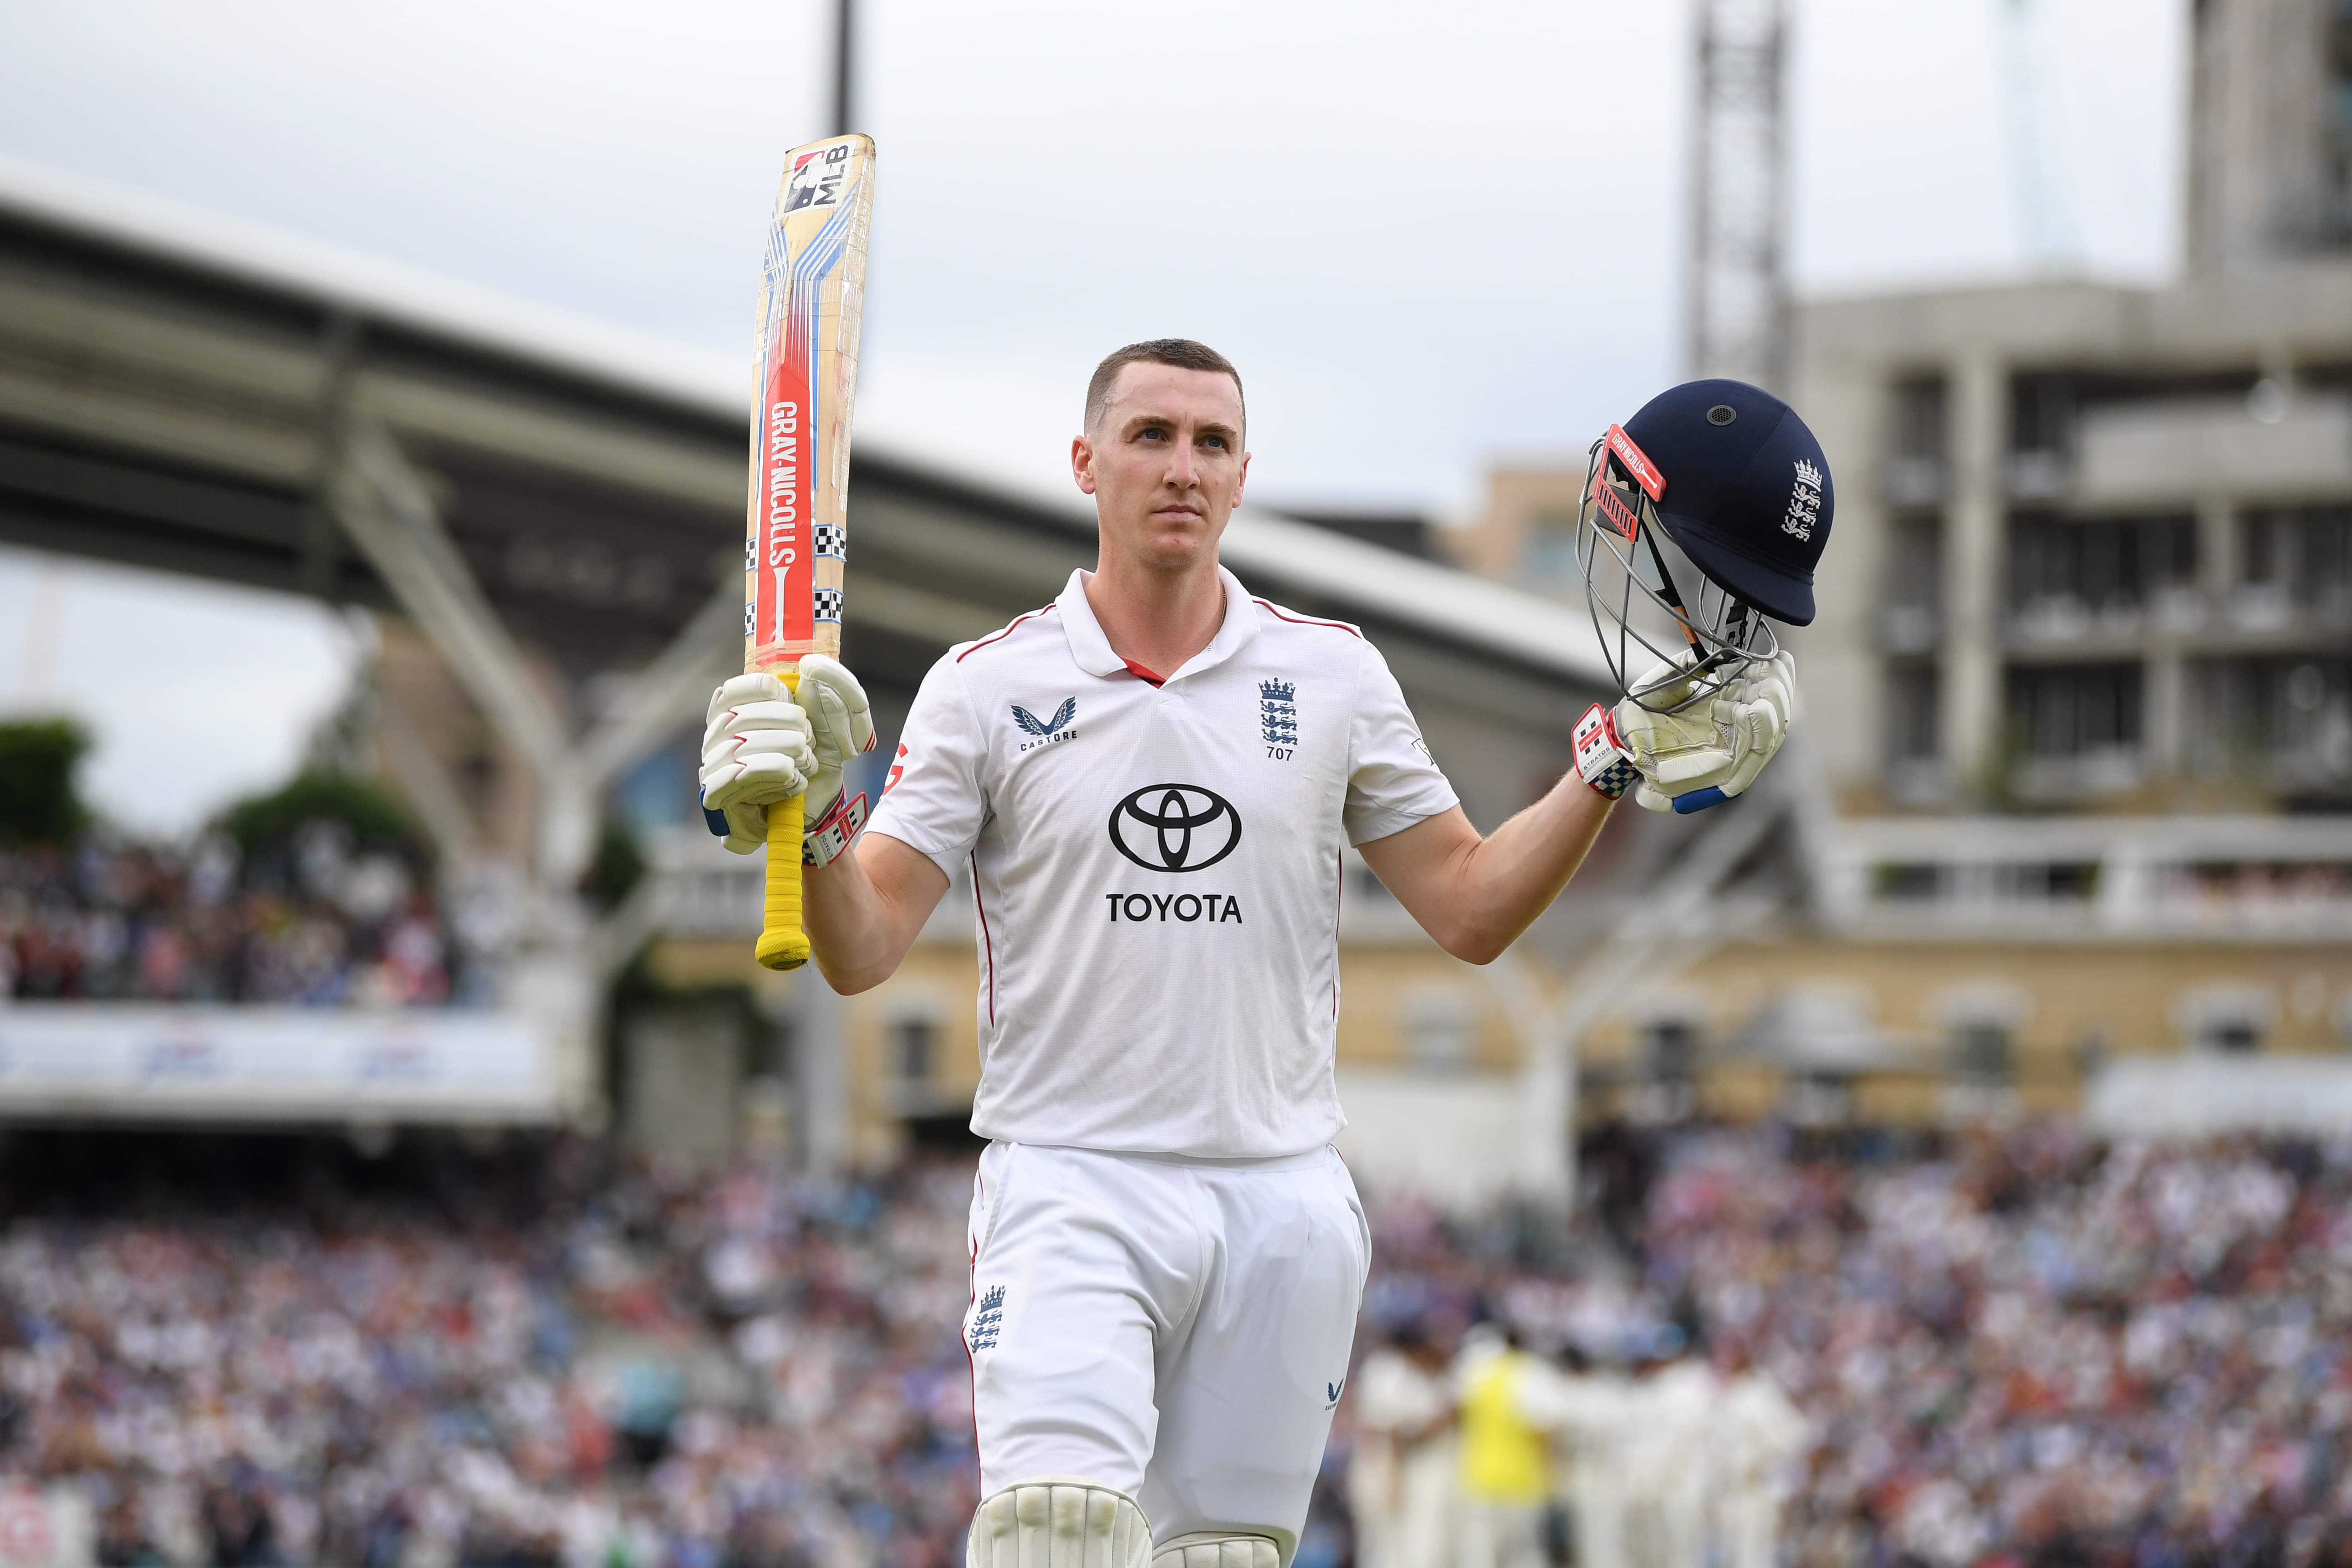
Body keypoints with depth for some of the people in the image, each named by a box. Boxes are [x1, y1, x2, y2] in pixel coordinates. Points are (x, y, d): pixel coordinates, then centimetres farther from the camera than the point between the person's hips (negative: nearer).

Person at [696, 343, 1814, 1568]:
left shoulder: (1333, 676, 8)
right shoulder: (986, 687, 2)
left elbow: (1468, 911, 10)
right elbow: (860, 952, -1)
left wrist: (1616, 764, 0)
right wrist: (811, 818, -21)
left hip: (1283, 1200, 3)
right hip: (1069, 1186, -2)